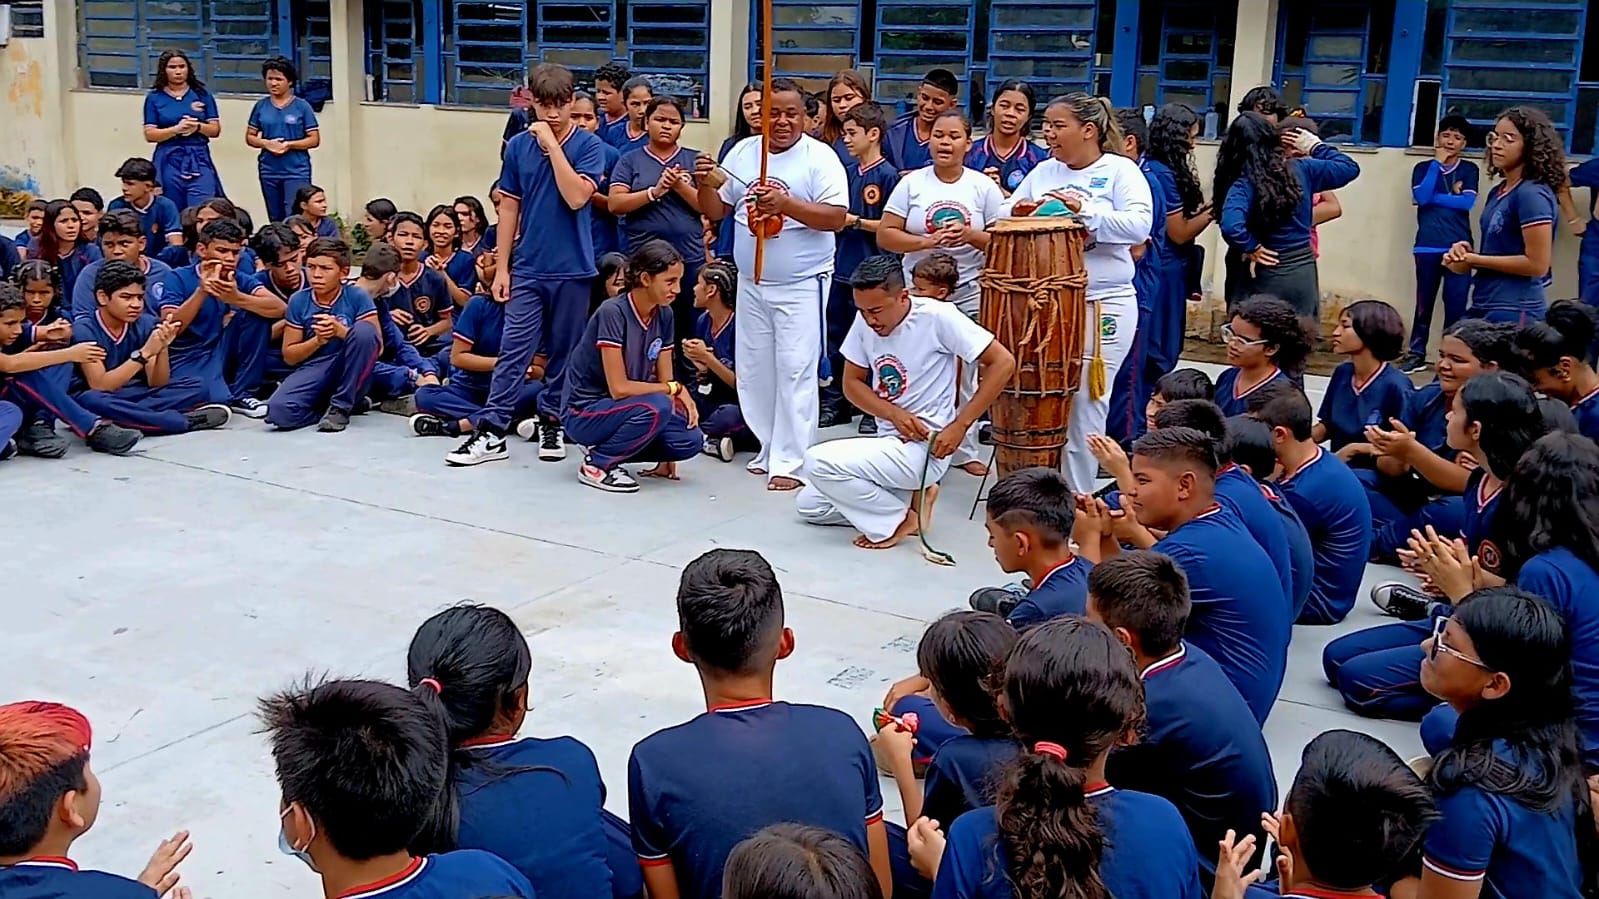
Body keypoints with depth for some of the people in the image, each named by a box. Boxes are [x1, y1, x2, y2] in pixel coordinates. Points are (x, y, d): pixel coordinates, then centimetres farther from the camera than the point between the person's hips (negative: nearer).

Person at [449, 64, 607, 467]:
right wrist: (501, 267, 6)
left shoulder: (589, 145, -4)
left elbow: (576, 197, -19)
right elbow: (509, 208, 8)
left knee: (562, 353, 8)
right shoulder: (518, 145, 4)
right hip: (527, 268, 2)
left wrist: (552, 143, -18)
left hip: (572, 269, -1)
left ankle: (551, 423, 21)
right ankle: (491, 432, -1)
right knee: (514, 351, -2)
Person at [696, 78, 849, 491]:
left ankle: (789, 461, -3)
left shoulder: (820, 157, -8)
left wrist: (786, 204, -29)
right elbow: (716, 212, 11)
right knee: (754, 372, 11)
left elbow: (837, 217, -17)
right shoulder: (742, 151, 7)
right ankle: (769, 449, 22)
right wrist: (706, 184, -10)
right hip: (750, 283, 6)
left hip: (801, 285, -6)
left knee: (795, 372, -6)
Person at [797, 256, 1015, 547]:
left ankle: (898, 520, -4)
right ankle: (908, 496, 12)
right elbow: (852, 383, 5)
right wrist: (894, 414, -14)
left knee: (818, 462, -22)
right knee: (808, 506, 10)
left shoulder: (937, 316, -19)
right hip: (888, 441, 8)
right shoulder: (865, 322, -3)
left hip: (923, 449, -8)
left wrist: (959, 426, -20)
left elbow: (1003, 363, -18)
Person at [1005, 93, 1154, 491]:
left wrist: (1086, 211, -21)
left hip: (1103, 305, -5)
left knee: (1084, 404, -2)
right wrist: (1021, 212, -7)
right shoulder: (1043, 171, 12)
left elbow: (1139, 225, -16)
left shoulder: (1120, 170, -2)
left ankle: (1078, 499, 8)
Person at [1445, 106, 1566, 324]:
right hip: (1484, 306, 9)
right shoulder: (1498, 192, 13)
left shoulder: (1533, 194, -13)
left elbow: (1537, 264, -17)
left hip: (1513, 312, -9)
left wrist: (1474, 259, -12)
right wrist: (1464, 256, 1)